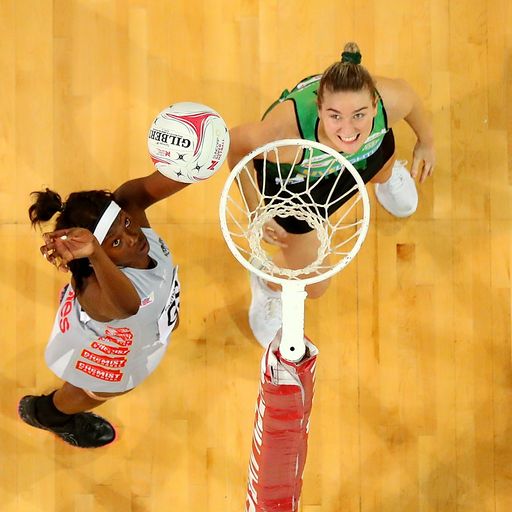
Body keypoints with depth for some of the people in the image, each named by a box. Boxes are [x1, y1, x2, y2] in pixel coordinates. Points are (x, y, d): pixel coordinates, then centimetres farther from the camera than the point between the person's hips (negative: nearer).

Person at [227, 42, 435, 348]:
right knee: (313, 286, 11)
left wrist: (426, 141, 4)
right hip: (293, 175, -3)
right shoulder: (284, 133, -48)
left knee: (384, 173, 39)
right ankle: (268, 284, 47)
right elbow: (233, 146, -26)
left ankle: (387, 176, 79)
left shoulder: (390, 102, -40)